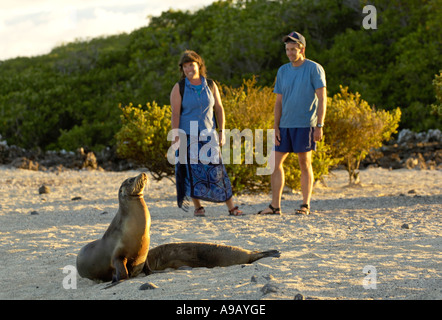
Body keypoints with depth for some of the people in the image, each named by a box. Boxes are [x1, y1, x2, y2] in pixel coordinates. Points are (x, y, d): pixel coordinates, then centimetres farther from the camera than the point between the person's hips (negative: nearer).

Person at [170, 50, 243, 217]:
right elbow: (175, 114, -7)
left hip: (208, 135, 2)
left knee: (215, 169, -3)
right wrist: (175, 137, -13)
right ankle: (198, 207, 9)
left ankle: (231, 207, -2)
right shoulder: (179, 88, -3)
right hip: (187, 136, -1)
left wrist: (221, 131, 1)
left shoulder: (210, 85, 5)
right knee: (192, 171, -1)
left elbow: (219, 109, 9)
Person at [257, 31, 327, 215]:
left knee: (305, 164, 0)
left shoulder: (314, 69, -4)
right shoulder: (283, 71, 11)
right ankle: (275, 206, 5)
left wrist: (319, 126, -14)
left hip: (305, 124, -5)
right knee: (276, 162, 1)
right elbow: (279, 102, 13)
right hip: (285, 125, 5)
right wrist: (276, 127, 4)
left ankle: (306, 205, 8)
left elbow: (322, 99, -7)